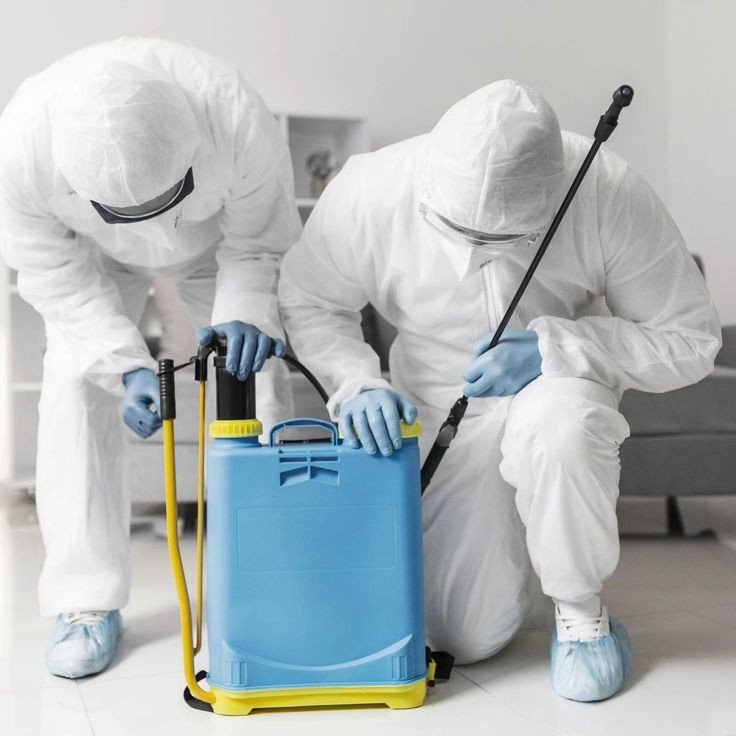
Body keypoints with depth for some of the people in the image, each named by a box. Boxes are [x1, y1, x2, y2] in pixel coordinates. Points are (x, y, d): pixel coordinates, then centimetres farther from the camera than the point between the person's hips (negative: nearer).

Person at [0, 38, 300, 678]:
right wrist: (128, 366, -36)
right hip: (94, 255, 0)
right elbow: (59, 278, -25)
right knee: (75, 389, -14)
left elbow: (258, 247, -24)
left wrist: (244, 314, -43)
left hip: (217, 238, 0)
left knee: (257, 378, -9)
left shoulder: (237, 118, -42)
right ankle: (87, 601, -4)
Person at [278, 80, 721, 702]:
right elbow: (308, 301, -7)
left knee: (557, 423, -41)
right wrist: (358, 384, -25)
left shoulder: (610, 195, -27)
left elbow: (692, 339, -18)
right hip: (440, 407, 2)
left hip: (560, 379, -1)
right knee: (467, 638, -2)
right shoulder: (369, 190, -25)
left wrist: (555, 347, -32)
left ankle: (582, 611, -11)